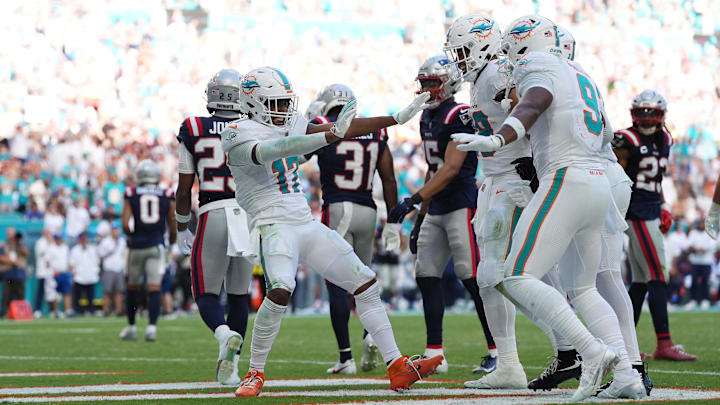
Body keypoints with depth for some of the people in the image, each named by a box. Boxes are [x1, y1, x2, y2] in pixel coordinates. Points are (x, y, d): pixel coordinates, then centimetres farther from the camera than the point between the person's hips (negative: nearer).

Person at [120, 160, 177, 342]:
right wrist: (172, 240, 23)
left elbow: (125, 225, -8)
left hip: (137, 245, 0)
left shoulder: (131, 195, -1)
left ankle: (131, 326, 24)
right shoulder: (167, 197, 1)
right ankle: (152, 326, -17)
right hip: (157, 245, 0)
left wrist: (132, 236, 12)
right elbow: (173, 227, 4)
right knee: (154, 288, -4)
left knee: (133, 287, 15)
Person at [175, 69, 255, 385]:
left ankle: (226, 336, -26)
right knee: (238, 295, 17)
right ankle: (230, 366, 13)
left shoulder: (194, 130, 2)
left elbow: (184, 190, 6)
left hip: (213, 216, -2)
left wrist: (182, 230, 19)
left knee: (207, 295, 6)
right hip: (250, 215, 2)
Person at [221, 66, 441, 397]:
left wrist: (398, 118, 14)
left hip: (307, 225, 8)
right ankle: (255, 373, -14)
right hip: (273, 226, -8)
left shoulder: (291, 125, 14)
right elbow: (270, 152, -28)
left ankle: (398, 368, 10)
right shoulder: (240, 135, -8)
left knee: (366, 283, 5)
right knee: (280, 291, -32)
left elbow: (347, 130, 18)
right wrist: (330, 135, -38)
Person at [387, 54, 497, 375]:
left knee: (473, 279, -10)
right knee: (427, 276, 5)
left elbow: (451, 169, -22)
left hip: (462, 206, -9)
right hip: (436, 209, 9)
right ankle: (434, 355, 9)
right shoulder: (427, 118, 14)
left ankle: (497, 351, -3)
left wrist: (413, 200, -27)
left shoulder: (459, 116, -14)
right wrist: (420, 218, 20)